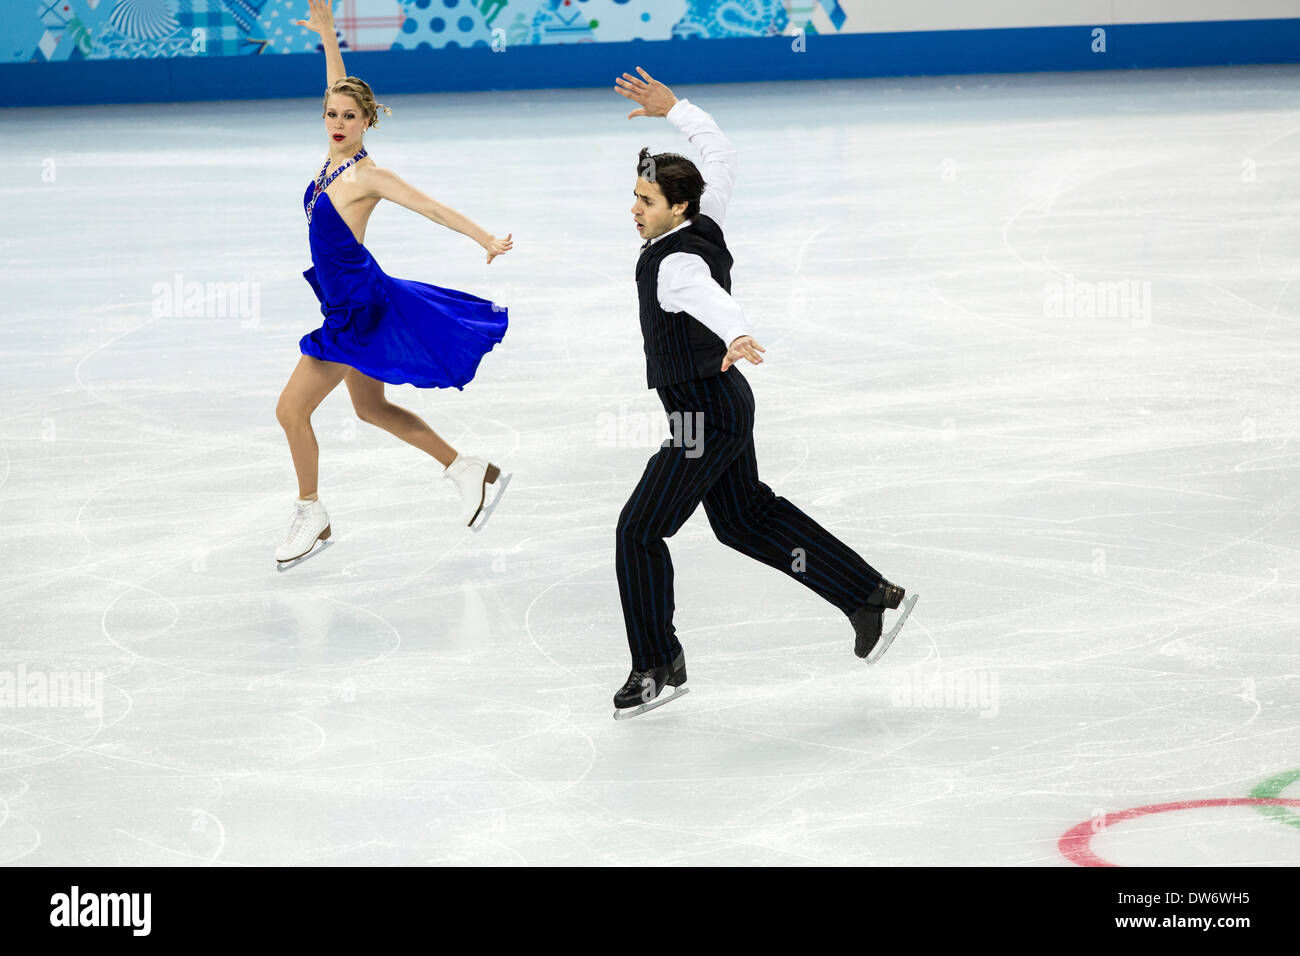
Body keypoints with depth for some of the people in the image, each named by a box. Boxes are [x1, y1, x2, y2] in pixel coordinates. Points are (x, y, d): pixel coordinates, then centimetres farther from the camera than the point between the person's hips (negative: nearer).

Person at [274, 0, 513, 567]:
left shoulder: (368, 176, -16)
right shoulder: (334, 158, 3)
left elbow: (433, 208, -16)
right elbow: (341, 91, 14)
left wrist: (487, 241, -20)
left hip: (358, 309, -9)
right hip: (349, 304, 9)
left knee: (291, 409, -4)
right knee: (371, 408, 20)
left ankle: (311, 515, 12)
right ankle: (470, 471, 27)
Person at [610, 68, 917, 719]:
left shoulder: (677, 263, -24)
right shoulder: (705, 225, 1)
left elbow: (711, 298, -48)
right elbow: (721, 155, 18)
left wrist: (737, 337, -68)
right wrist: (673, 108, 23)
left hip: (703, 419, -10)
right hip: (726, 401, 10)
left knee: (639, 532, -3)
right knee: (746, 519, 21)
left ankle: (657, 666, 6)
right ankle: (872, 598, 24)